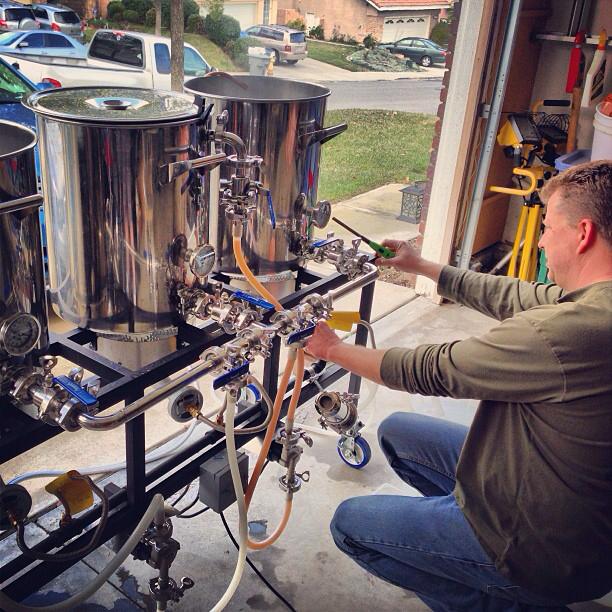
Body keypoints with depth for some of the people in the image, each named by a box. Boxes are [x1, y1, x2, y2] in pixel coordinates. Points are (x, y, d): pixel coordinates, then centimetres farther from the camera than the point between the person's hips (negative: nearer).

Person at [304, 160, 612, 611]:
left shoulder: (569, 331, -34)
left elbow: (432, 371, -22)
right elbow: (514, 297, 8)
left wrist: (332, 348, -6)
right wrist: (423, 267, 18)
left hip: (543, 553, -9)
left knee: (350, 524, 1)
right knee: (396, 431, 16)